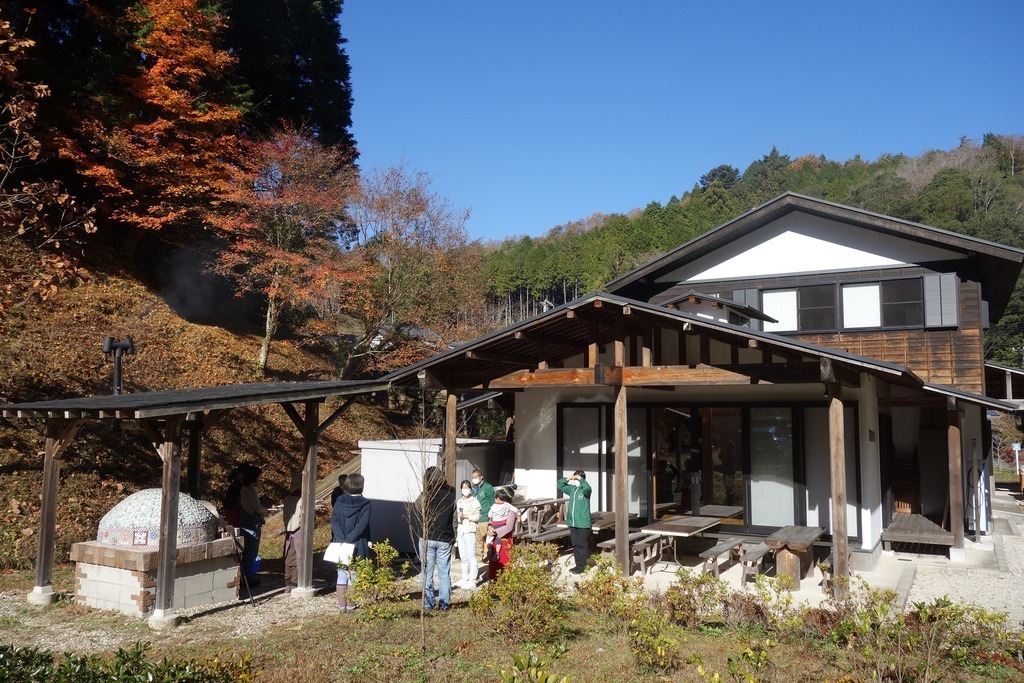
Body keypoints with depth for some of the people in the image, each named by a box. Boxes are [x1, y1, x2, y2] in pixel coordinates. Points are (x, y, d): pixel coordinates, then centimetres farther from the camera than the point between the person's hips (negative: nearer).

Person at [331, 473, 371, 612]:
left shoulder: (339, 501, 1)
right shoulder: (365, 504, -8)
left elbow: (334, 521, -6)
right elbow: (362, 525, -17)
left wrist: (342, 539, -12)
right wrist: (349, 539, -16)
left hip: (340, 544, 3)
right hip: (357, 545, -3)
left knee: (342, 573, 12)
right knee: (353, 574, 8)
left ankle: (341, 604, 14)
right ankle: (350, 604, 11)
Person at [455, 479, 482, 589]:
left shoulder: (474, 502, -3)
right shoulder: (459, 502, 17)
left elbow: (477, 516, -11)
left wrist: (465, 515, -20)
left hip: (470, 531, -6)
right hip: (460, 531, 6)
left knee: (471, 557, -5)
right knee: (463, 557, 10)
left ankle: (472, 581, -3)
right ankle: (465, 579, 19)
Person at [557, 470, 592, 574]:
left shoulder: (585, 490, -8)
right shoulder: (572, 489, 10)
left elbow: (587, 488, -33)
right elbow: (560, 485, 19)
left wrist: (580, 479, -23)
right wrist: (567, 479, 4)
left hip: (583, 523, -7)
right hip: (572, 522, 7)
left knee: (582, 545, -1)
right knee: (575, 545, 12)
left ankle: (582, 566, 5)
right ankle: (578, 564, 21)